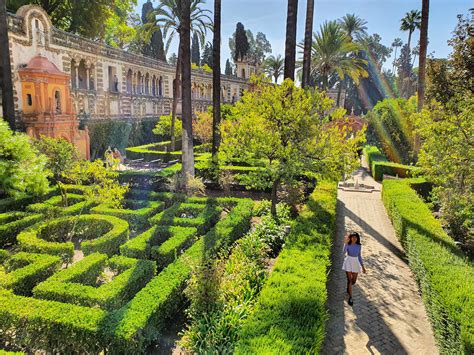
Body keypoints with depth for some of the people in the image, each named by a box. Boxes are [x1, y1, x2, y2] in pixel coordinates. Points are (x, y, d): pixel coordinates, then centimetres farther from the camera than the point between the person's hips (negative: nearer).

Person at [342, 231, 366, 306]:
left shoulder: (359, 246, -1)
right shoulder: (348, 245, -10)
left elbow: (359, 256, 9)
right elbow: (344, 252, -28)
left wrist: (363, 266, 8)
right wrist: (345, 242, -33)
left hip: (356, 263, 3)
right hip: (348, 262, -3)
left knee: (354, 281, 9)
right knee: (349, 280, -6)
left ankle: (348, 287, 45)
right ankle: (350, 298, 5)